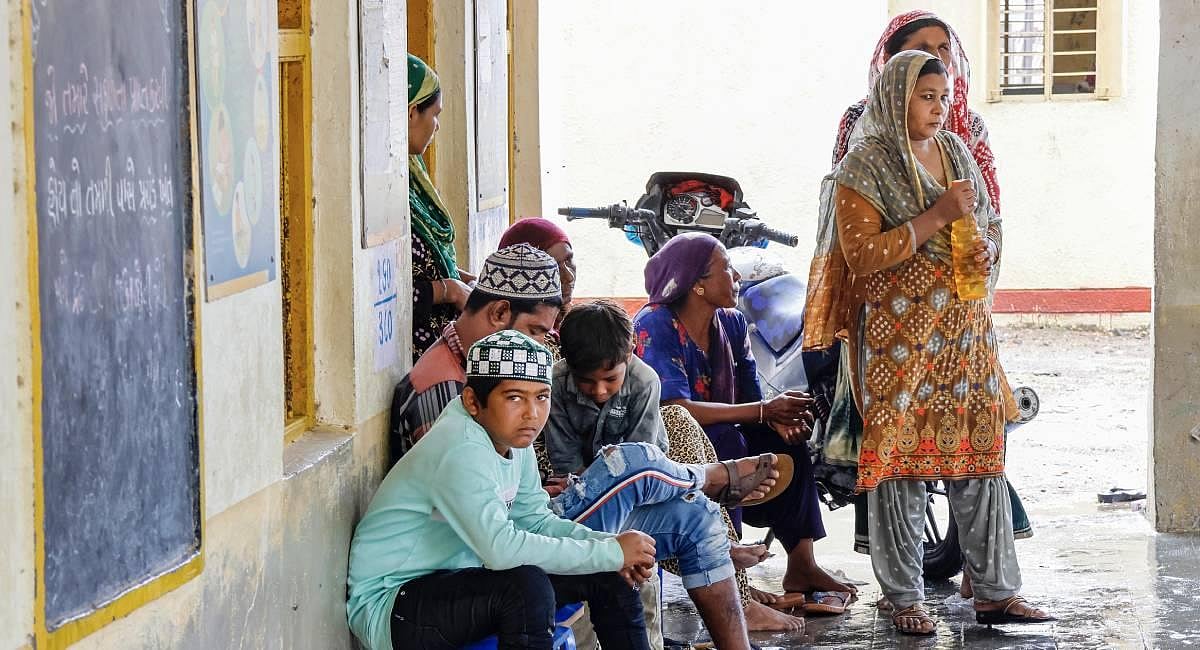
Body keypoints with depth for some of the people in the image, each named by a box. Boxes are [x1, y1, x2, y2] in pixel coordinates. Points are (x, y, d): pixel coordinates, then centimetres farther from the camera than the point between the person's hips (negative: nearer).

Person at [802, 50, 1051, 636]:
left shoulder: (957, 152, 13)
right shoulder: (865, 166, -7)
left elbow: (990, 223, 23)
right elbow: (860, 256, -15)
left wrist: (988, 247, -1)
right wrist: (936, 218, -19)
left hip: (966, 329, 6)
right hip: (900, 335, -6)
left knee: (980, 453, 5)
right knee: (900, 458, -2)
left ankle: (995, 591, 11)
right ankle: (905, 599, 6)